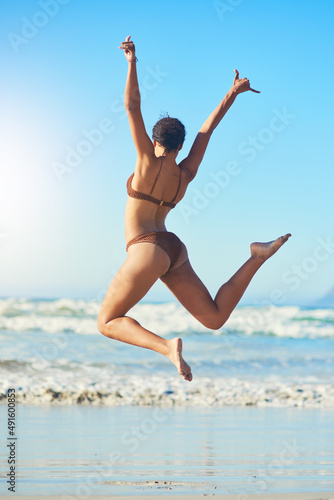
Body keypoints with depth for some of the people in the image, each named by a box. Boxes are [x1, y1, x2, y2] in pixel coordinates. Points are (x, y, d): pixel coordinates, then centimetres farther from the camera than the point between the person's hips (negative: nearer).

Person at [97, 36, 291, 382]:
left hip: (148, 250, -7)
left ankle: (166, 347, -24)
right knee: (215, 318, 5)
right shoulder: (187, 174, 10)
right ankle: (257, 257, -8)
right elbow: (207, 129, 18)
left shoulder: (149, 161, -6)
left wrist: (132, 63, -11)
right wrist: (233, 93, 24)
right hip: (175, 252, 7)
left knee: (108, 323, -1)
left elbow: (132, 107, -9)